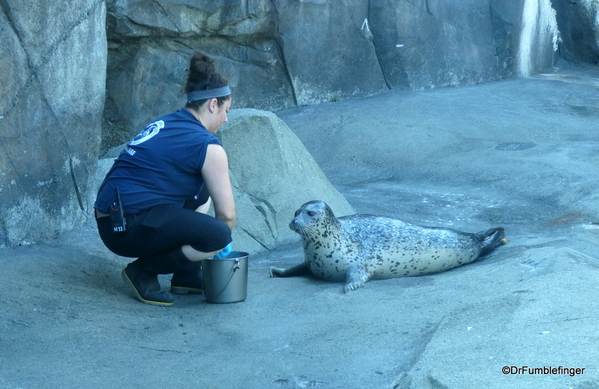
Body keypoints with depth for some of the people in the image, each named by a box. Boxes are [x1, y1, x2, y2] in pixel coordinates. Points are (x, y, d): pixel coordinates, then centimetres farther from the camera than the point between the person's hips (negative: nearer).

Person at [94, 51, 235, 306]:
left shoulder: (165, 123, 17)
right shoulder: (208, 147, -8)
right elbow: (226, 214, -5)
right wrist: (220, 244, 15)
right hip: (128, 229, -10)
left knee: (201, 191, 24)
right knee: (218, 235, -20)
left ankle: (187, 276, 21)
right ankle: (143, 271, -4)